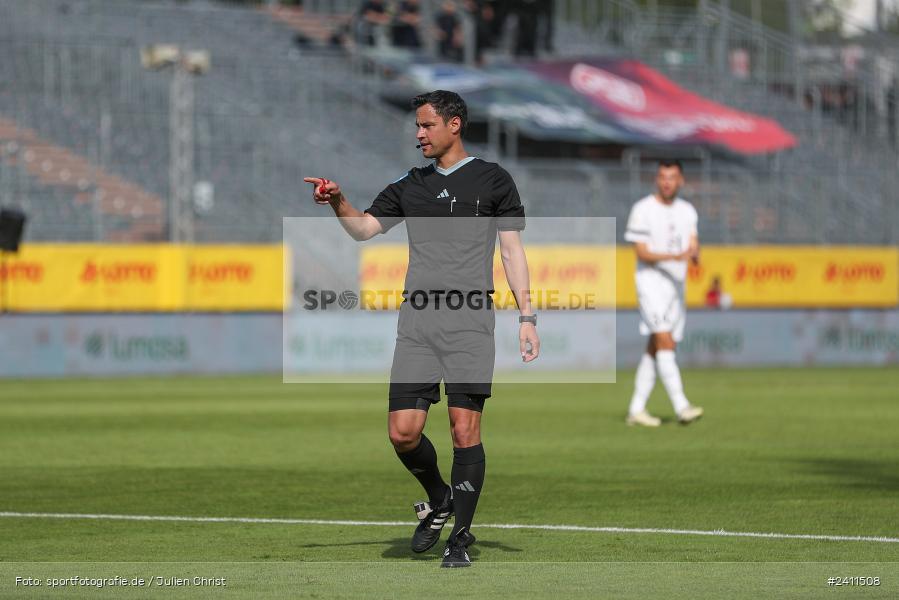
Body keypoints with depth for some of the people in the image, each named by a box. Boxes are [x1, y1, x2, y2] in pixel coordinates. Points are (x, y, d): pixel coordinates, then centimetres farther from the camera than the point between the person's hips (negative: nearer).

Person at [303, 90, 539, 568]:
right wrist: (338, 202, -10)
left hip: (470, 319, -4)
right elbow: (364, 228, 11)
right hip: (417, 319, 4)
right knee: (403, 431, -4)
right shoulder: (409, 186, 18)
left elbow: (512, 250, 4)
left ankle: (460, 537, 4)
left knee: (465, 429, -7)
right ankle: (439, 499, 23)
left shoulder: (491, 180, 6)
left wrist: (526, 317, -2)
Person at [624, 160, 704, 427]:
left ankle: (636, 410, 15)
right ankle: (681, 406, -27)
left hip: (676, 283, 6)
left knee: (655, 350, 8)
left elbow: (694, 250, 5)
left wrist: (694, 254, -20)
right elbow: (642, 253, -12)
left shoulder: (687, 211, 11)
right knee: (665, 342, -18)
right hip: (651, 281, -6)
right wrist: (673, 257, -26)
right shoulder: (643, 210, -7)